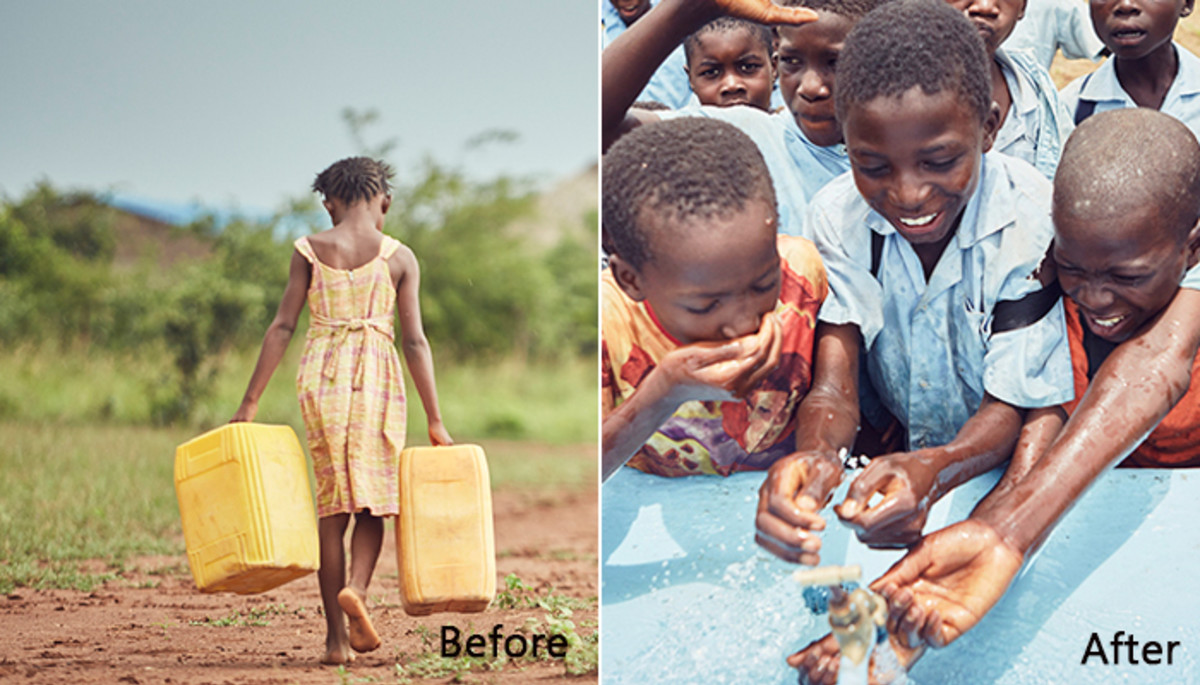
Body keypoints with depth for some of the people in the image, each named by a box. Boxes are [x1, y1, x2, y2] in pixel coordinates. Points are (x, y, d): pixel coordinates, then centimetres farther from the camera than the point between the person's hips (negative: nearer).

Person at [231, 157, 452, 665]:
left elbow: (282, 327, 0)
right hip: (376, 375, -1)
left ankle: (336, 636, 4)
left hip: (321, 375, 1)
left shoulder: (310, 251, 3)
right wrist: (434, 420, 2)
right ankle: (357, 588, -17)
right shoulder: (398, 257, 2)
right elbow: (414, 341, -1)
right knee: (373, 497, 12)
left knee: (333, 502, 8)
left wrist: (249, 402, 2)